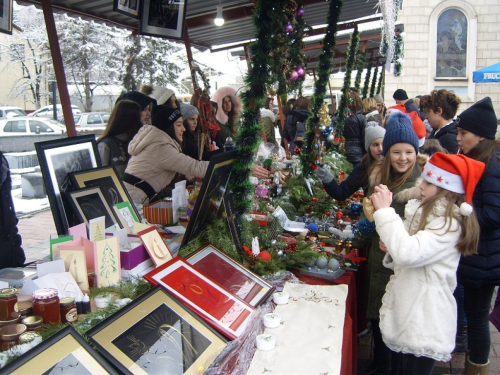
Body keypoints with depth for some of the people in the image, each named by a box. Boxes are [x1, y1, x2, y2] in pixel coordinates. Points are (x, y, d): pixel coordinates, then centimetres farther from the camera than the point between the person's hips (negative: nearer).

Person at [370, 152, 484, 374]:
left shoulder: (450, 225, -20)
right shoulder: (425, 213, 7)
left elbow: (408, 254, -35)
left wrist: (384, 210, -30)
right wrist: (391, 249, -5)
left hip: (423, 325, -9)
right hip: (406, 315, 9)